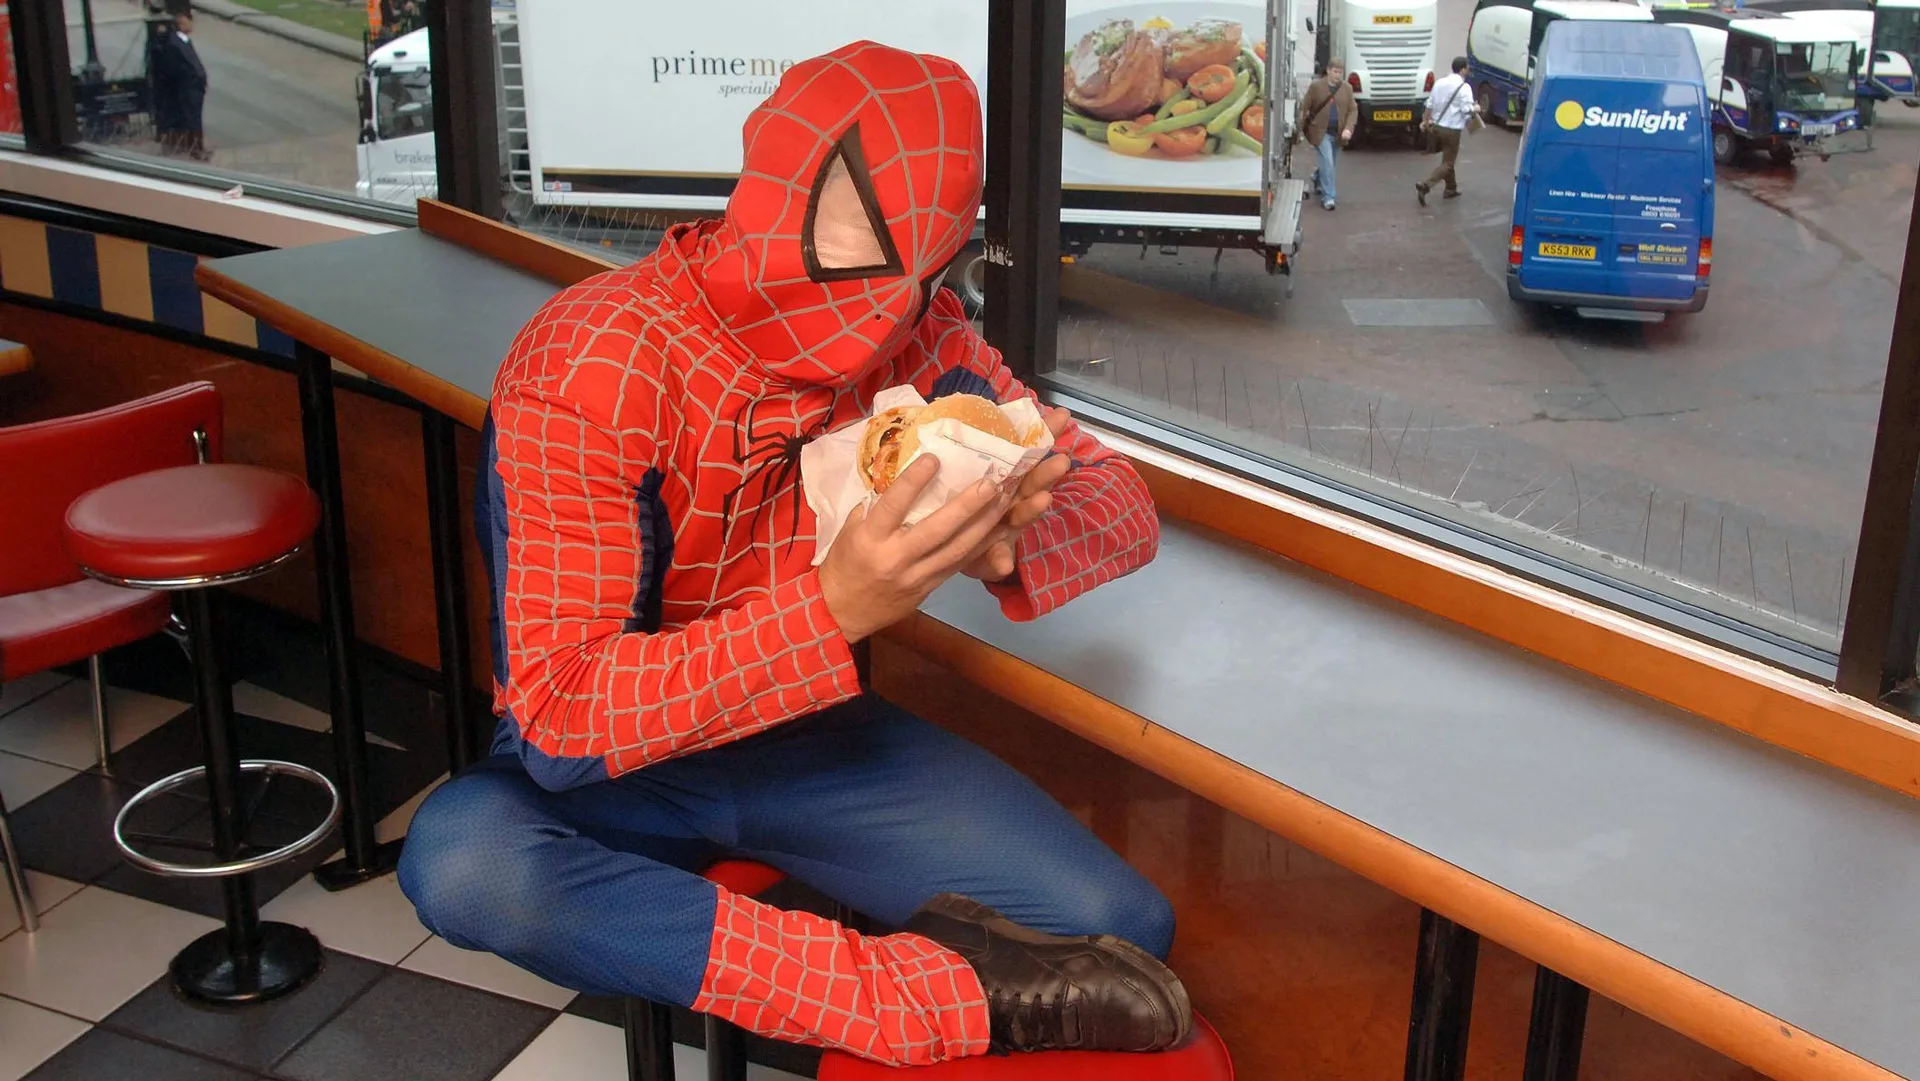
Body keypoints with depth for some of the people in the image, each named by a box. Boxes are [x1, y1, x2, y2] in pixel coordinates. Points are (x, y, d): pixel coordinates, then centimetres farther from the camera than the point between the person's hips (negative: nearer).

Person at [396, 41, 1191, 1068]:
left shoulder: (922, 337, -9)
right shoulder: (593, 367, -24)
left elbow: (1123, 504, -4)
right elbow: (557, 719, -29)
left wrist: (1005, 541, -29)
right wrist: (833, 609, -42)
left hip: (811, 734, 2)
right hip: (614, 764, -2)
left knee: (1125, 931, -17)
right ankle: (925, 991, -29)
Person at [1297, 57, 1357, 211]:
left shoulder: (1347, 88, 5)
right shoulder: (1316, 86, -4)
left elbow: (1353, 110, 3)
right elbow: (1304, 108, 0)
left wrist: (1348, 129, -13)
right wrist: (1299, 127, -3)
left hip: (1338, 134, 4)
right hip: (1321, 132, -4)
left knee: (1331, 164, 16)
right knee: (1327, 162, -15)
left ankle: (1317, 177, 49)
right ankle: (1328, 197, -10)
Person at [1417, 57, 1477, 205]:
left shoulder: (1440, 83, 7)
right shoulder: (1464, 87, -14)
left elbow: (1430, 104, 13)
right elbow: (1467, 109, -20)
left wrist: (1426, 121, 27)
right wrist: (1475, 109, 2)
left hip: (1437, 126, 8)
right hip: (1452, 129, -7)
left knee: (1447, 158, 23)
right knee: (1447, 163, -3)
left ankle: (1451, 188, 30)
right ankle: (1425, 185, -21)